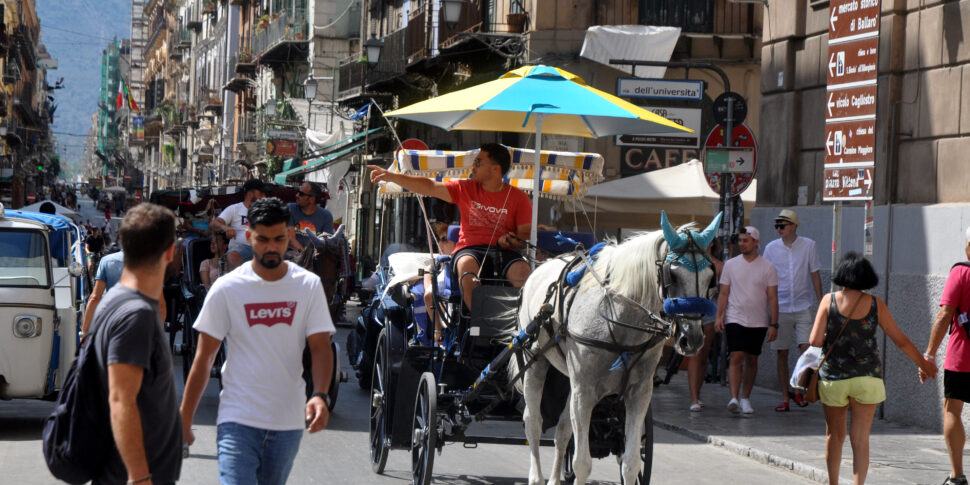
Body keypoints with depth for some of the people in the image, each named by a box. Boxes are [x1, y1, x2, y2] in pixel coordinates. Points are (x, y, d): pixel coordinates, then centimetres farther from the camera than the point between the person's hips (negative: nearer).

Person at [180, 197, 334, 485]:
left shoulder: (309, 286, 3)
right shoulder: (227, 288, -2)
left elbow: (320, 347, -1)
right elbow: (204, 358, 1)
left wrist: (320, 395, -20)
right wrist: (184, 419, -1)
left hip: (288, 421, 2)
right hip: (238, 420, -2)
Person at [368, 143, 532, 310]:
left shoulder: (518, 197, 8)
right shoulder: (466, 188, 12)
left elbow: (526, 233, 6)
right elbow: (430, 187, 8)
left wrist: (510, 241, -19)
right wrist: (391, 176, 1)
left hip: (504, 251, 0)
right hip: (470, 249, 1)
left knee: (522, 271, -34)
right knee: (467, 265, -36)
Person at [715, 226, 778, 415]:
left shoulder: (767, 267, 1)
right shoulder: (730, 264, 4)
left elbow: (772, 298, 1)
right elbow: (724, 293, 7)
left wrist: (774, 324, -4)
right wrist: (719, 316, -3)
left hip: (758, 322, 1)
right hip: (735, 319, -1)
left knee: (752, 360, 7)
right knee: (736, 357, -14)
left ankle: (745, 398, 18)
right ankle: (734, 398, -20)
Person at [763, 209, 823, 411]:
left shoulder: (808, 246, 0)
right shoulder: (771, 248, 2)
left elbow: (815, 275, 6)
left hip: (804, 307, -1)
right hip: (780, 308, 1)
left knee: (807, 349, -12)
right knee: (782, 353, 3)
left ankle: (799, 389, 7)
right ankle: (785, 397, 11)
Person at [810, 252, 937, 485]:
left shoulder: (829, 300, -6)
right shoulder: (875, 304, -2)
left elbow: (815, 340, -11)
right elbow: (901, 341, 3)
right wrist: (923, 363, 17)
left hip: (833, 378, 0)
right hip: (867, 378, 0)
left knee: (835, 435, 17)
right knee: (860, 439, 3)